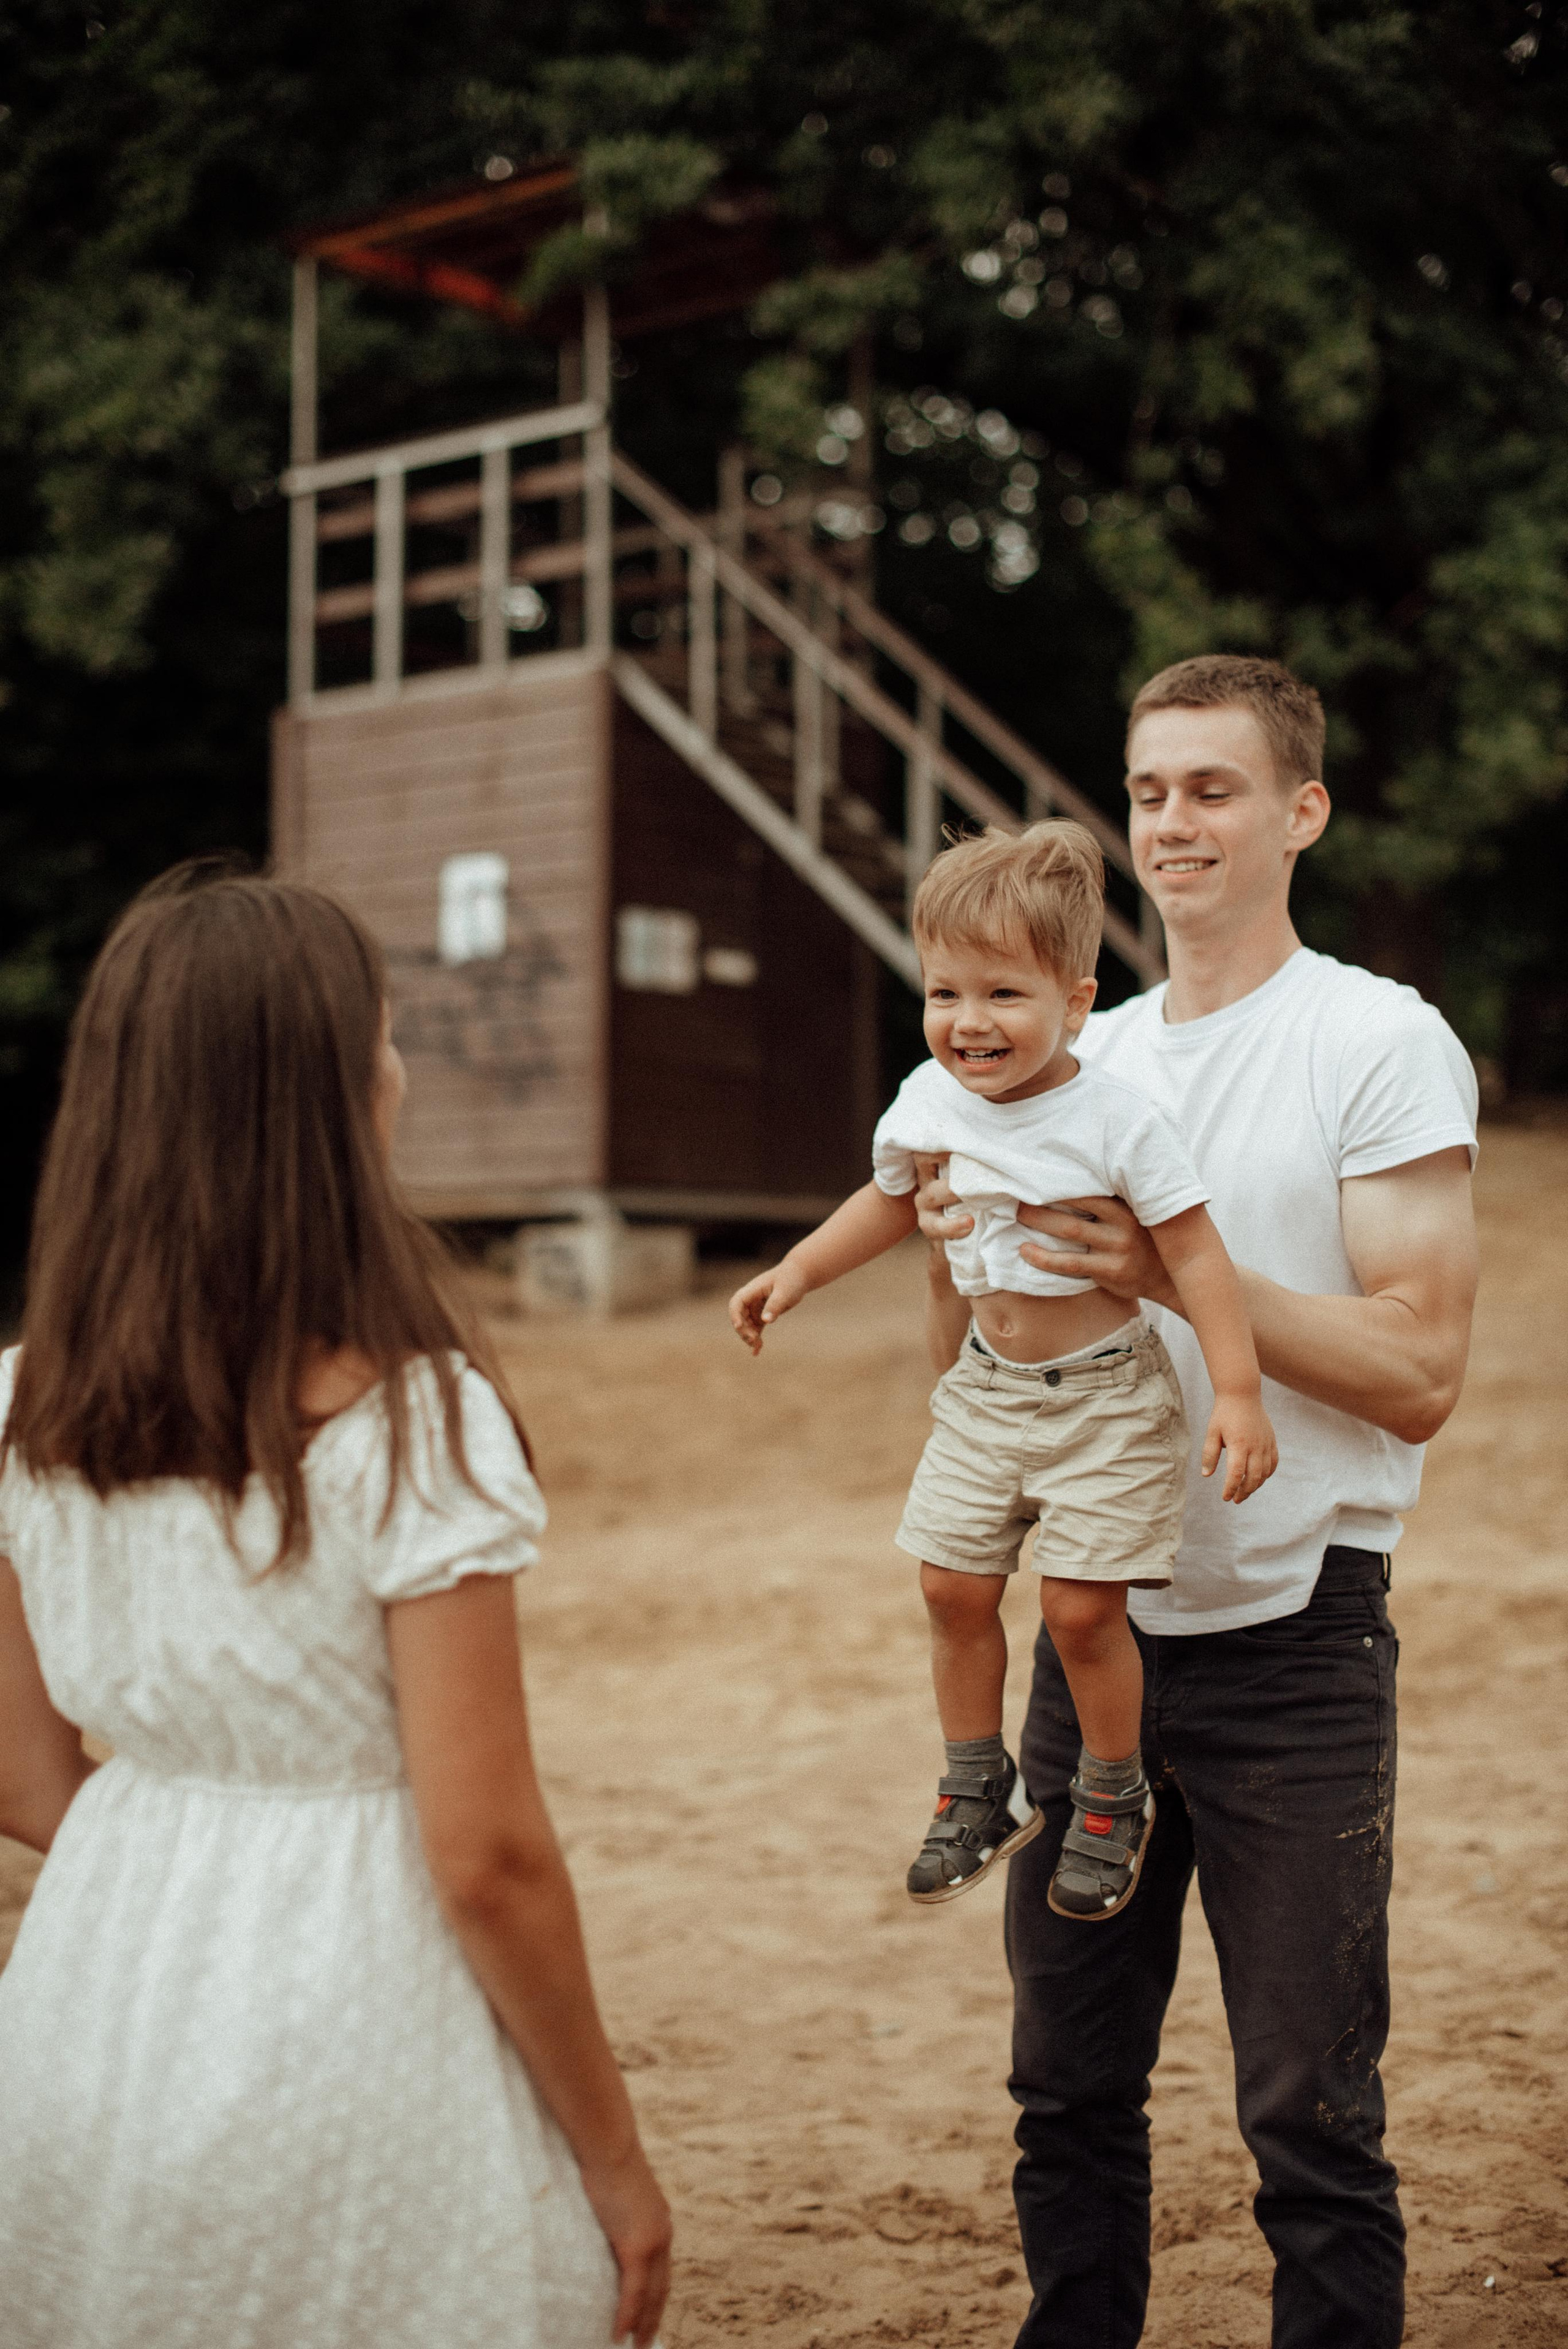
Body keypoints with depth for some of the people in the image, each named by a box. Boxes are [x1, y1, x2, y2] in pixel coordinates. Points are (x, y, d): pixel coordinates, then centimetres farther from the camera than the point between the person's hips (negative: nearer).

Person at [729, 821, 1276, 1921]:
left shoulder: (1119, 1121, -20)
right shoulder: (928, 1104, -4)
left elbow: (1196, 1253, -18)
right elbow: (892, 1201, 17)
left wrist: (1239, 1392, -23)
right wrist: (799, 1270, 13)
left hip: (1106, 1396, -5)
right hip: (987, 1387, 5)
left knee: (1081, 1605, -6)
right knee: (955, 1587, 5)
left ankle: (1113, 1801, 17)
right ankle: (979, 1789, 24)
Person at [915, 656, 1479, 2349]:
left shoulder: (1381, 1042, -7)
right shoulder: (1080, 1057, 10)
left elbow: (1418, 1372, -14)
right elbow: (974, 1368, 13)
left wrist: (1178, 1274, -21)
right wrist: (948, 1243, -7)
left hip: (1292, 1647, -5)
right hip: (1101, 1623, 5)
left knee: (1309, 2115, 3)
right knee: (1069, 2087, 14)